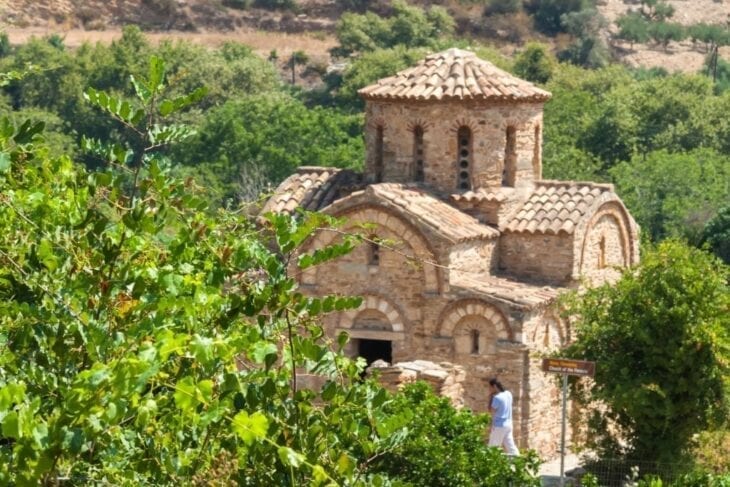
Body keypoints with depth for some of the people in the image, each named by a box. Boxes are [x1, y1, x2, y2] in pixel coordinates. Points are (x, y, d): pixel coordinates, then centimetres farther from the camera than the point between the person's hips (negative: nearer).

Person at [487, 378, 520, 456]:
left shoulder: (497, 397, -19)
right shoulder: (508, 394, 6)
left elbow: (491, 410, -11)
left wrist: (490, 397, -7)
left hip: (499, 426, -8)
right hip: (508, 424, 8)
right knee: (510, 446, 9)